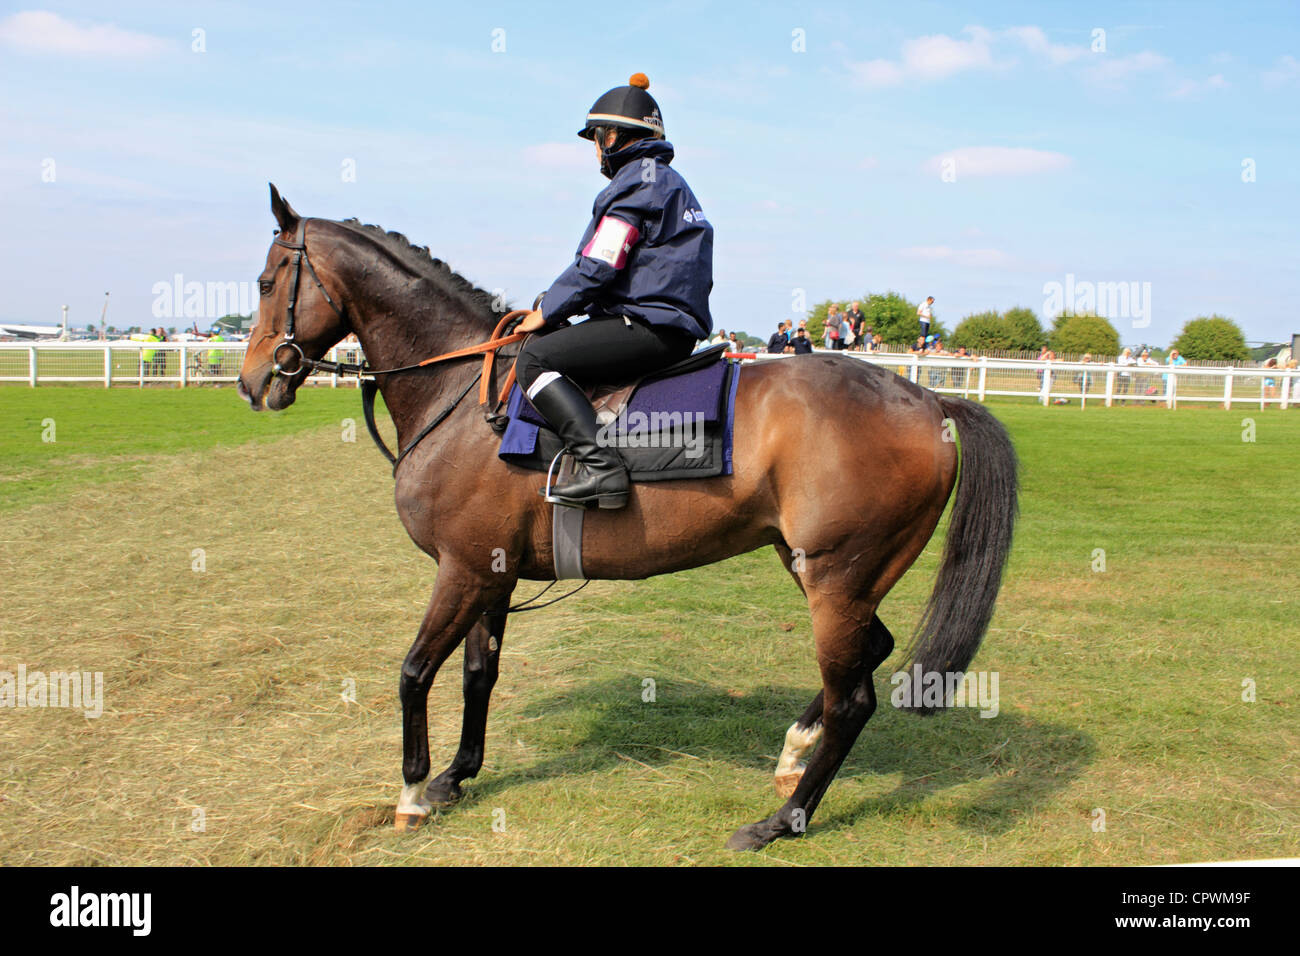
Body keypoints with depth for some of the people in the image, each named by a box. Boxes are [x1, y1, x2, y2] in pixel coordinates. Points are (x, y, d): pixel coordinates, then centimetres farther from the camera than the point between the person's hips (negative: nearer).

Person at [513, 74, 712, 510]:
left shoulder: (634, 184, -8)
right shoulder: (670, 182, 25)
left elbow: (597, 267, -15)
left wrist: (545, 313, -1)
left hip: (647, 325, -11)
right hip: (672, 329, 11)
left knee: (535, 359, -15)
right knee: (555, 349, 21)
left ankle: (600, 464, -29)